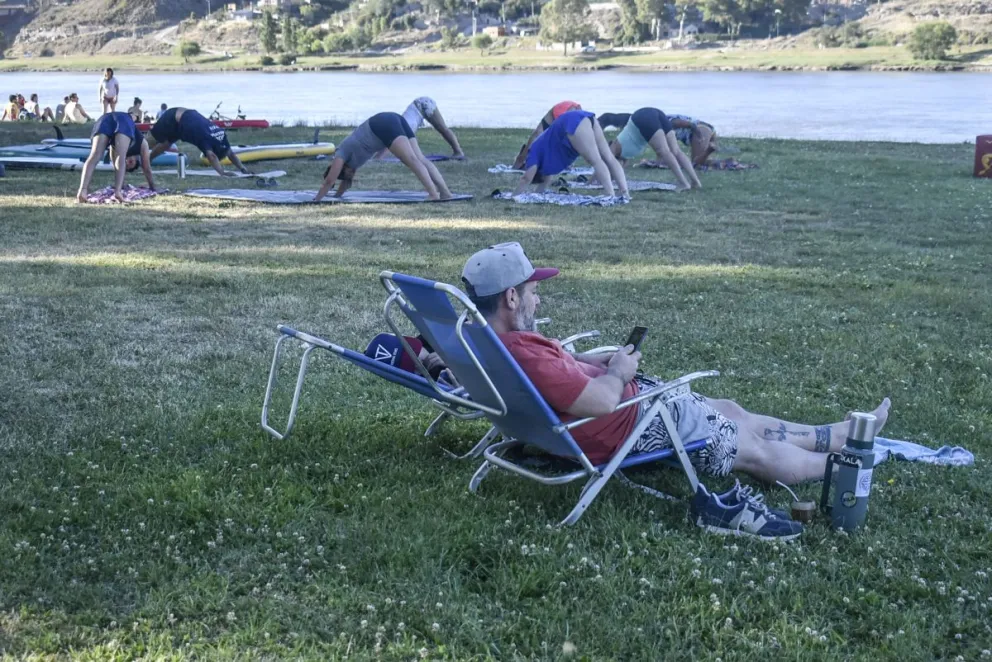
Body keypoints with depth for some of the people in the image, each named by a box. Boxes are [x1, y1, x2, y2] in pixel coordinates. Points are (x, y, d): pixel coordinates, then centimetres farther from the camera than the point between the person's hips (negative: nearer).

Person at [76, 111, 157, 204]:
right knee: (121, 157, -12)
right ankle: (117, 191, -34)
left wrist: (122, 187, 57)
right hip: (124, 120, -3)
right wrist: (153, 189, 46)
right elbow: (147, 169, 38)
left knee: (95, 156, -14)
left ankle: (83, 190, -34)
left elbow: (117, 167, 49)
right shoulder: (141, 142, 36)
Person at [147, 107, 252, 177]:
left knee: (163, 145, 21)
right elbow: (211, 156, -53)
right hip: (173, 119, -7)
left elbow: (231, 153, -16)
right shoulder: (206, 139, -38)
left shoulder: (222, 135, -18)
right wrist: (222, 172, -65)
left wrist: (243, 169, -28)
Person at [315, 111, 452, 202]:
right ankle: (445, 192, -18)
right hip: (394, 120, 7)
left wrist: (317, 199, 19)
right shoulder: (351, 155, 31)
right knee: (420, 158, -6)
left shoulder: (341, 154, 10)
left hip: (383, 125, -7)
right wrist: (335, 197, 50)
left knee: (411, 159, -21)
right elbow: (347, 181, 44)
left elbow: (329, 181, 10)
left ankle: (433, 193, -35)